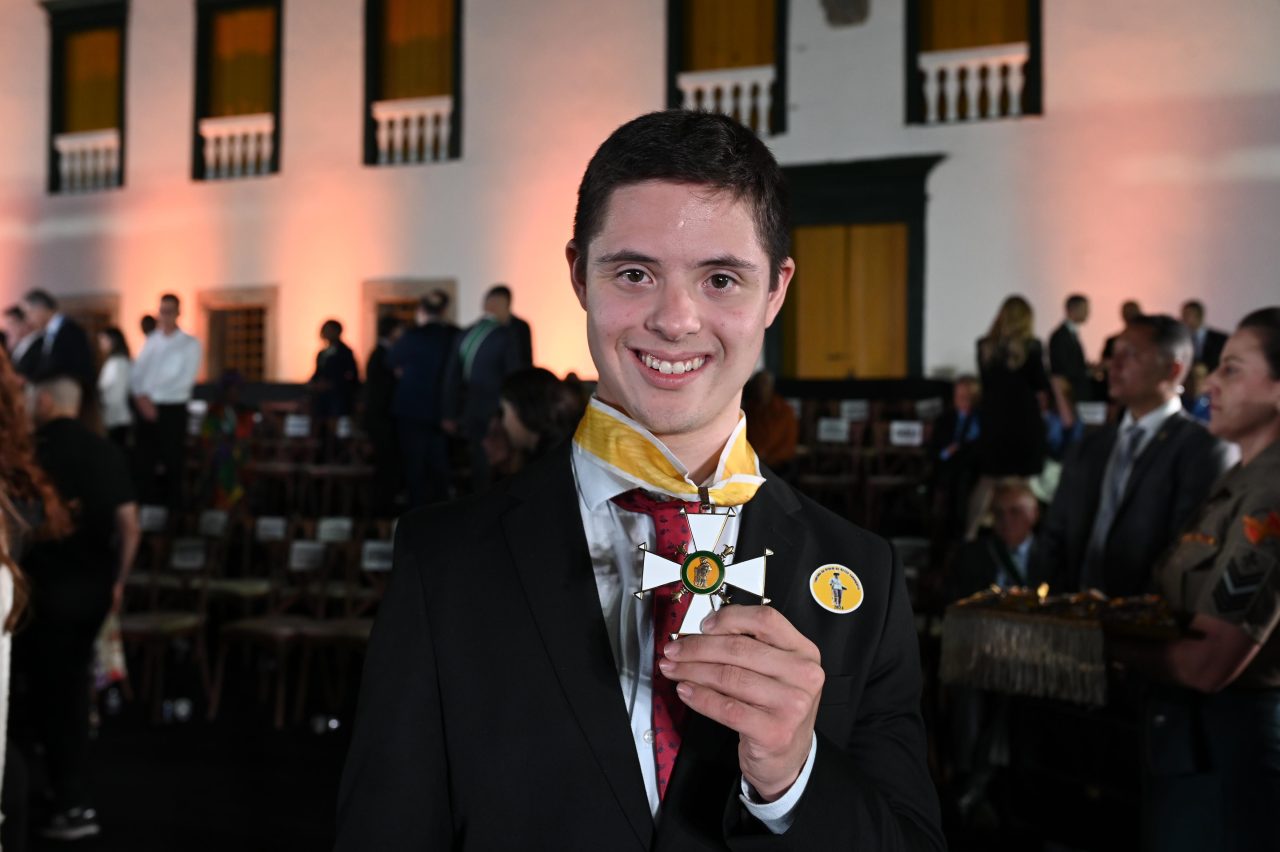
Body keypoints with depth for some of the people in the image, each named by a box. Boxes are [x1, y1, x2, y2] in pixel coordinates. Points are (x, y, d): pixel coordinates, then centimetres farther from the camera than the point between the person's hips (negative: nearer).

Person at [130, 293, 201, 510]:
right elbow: (137, 374, 10)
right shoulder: (150, 342, 15)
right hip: (146, 409, 5)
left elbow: (185, 380, -11)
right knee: (145, 464, 4)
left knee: (171, 465, -1)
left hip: (172, 410, -5)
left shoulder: (190, 344, -1)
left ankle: (173, 512, 4)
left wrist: (150, 396, -12)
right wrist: (141, 398, -10)